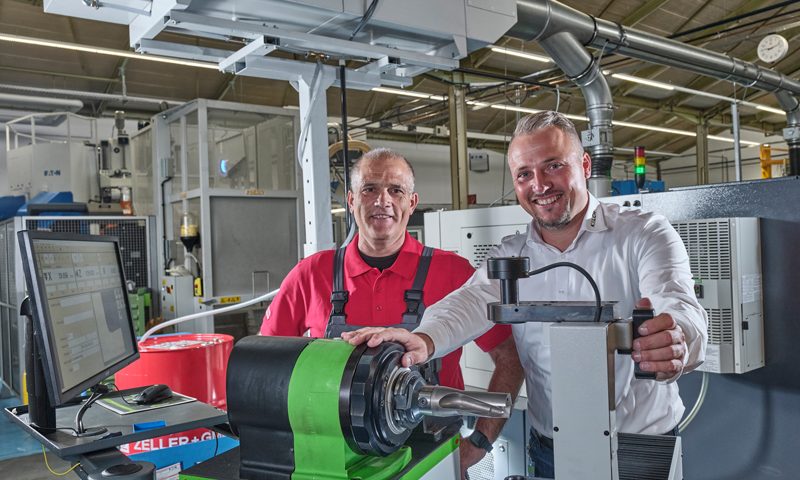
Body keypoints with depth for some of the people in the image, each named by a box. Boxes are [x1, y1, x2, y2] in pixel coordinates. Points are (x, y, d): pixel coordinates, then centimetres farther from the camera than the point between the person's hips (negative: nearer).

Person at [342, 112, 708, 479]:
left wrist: (676, 343, -48)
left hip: (645, 446, -2)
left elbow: (678, 307, -24)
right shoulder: (510, 256, 1)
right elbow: (472, 302, -16)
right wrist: (425, 340, -38)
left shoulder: (644, 234, -8)